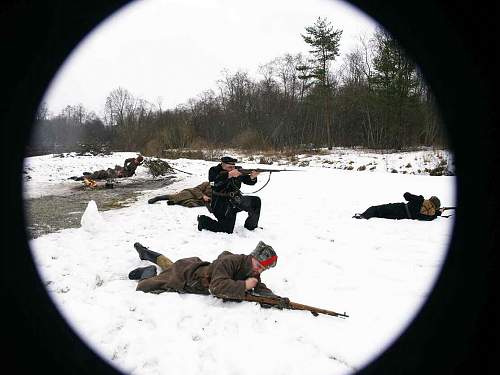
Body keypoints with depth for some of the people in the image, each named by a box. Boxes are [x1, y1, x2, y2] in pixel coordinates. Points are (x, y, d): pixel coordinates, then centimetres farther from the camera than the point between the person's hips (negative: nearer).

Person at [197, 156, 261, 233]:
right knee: (227, 230, -12)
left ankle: (251, 226, 14)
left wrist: (252, 177, -23)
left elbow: (248, 181, 1)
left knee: (256, 201, -2)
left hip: (236, 201, 6)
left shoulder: (237, 171, 0)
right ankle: (204, 220, 10)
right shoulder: (214, 170, -13)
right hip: (222, 206, -6)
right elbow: (213, 182, -33)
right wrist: (229, 175, -43)